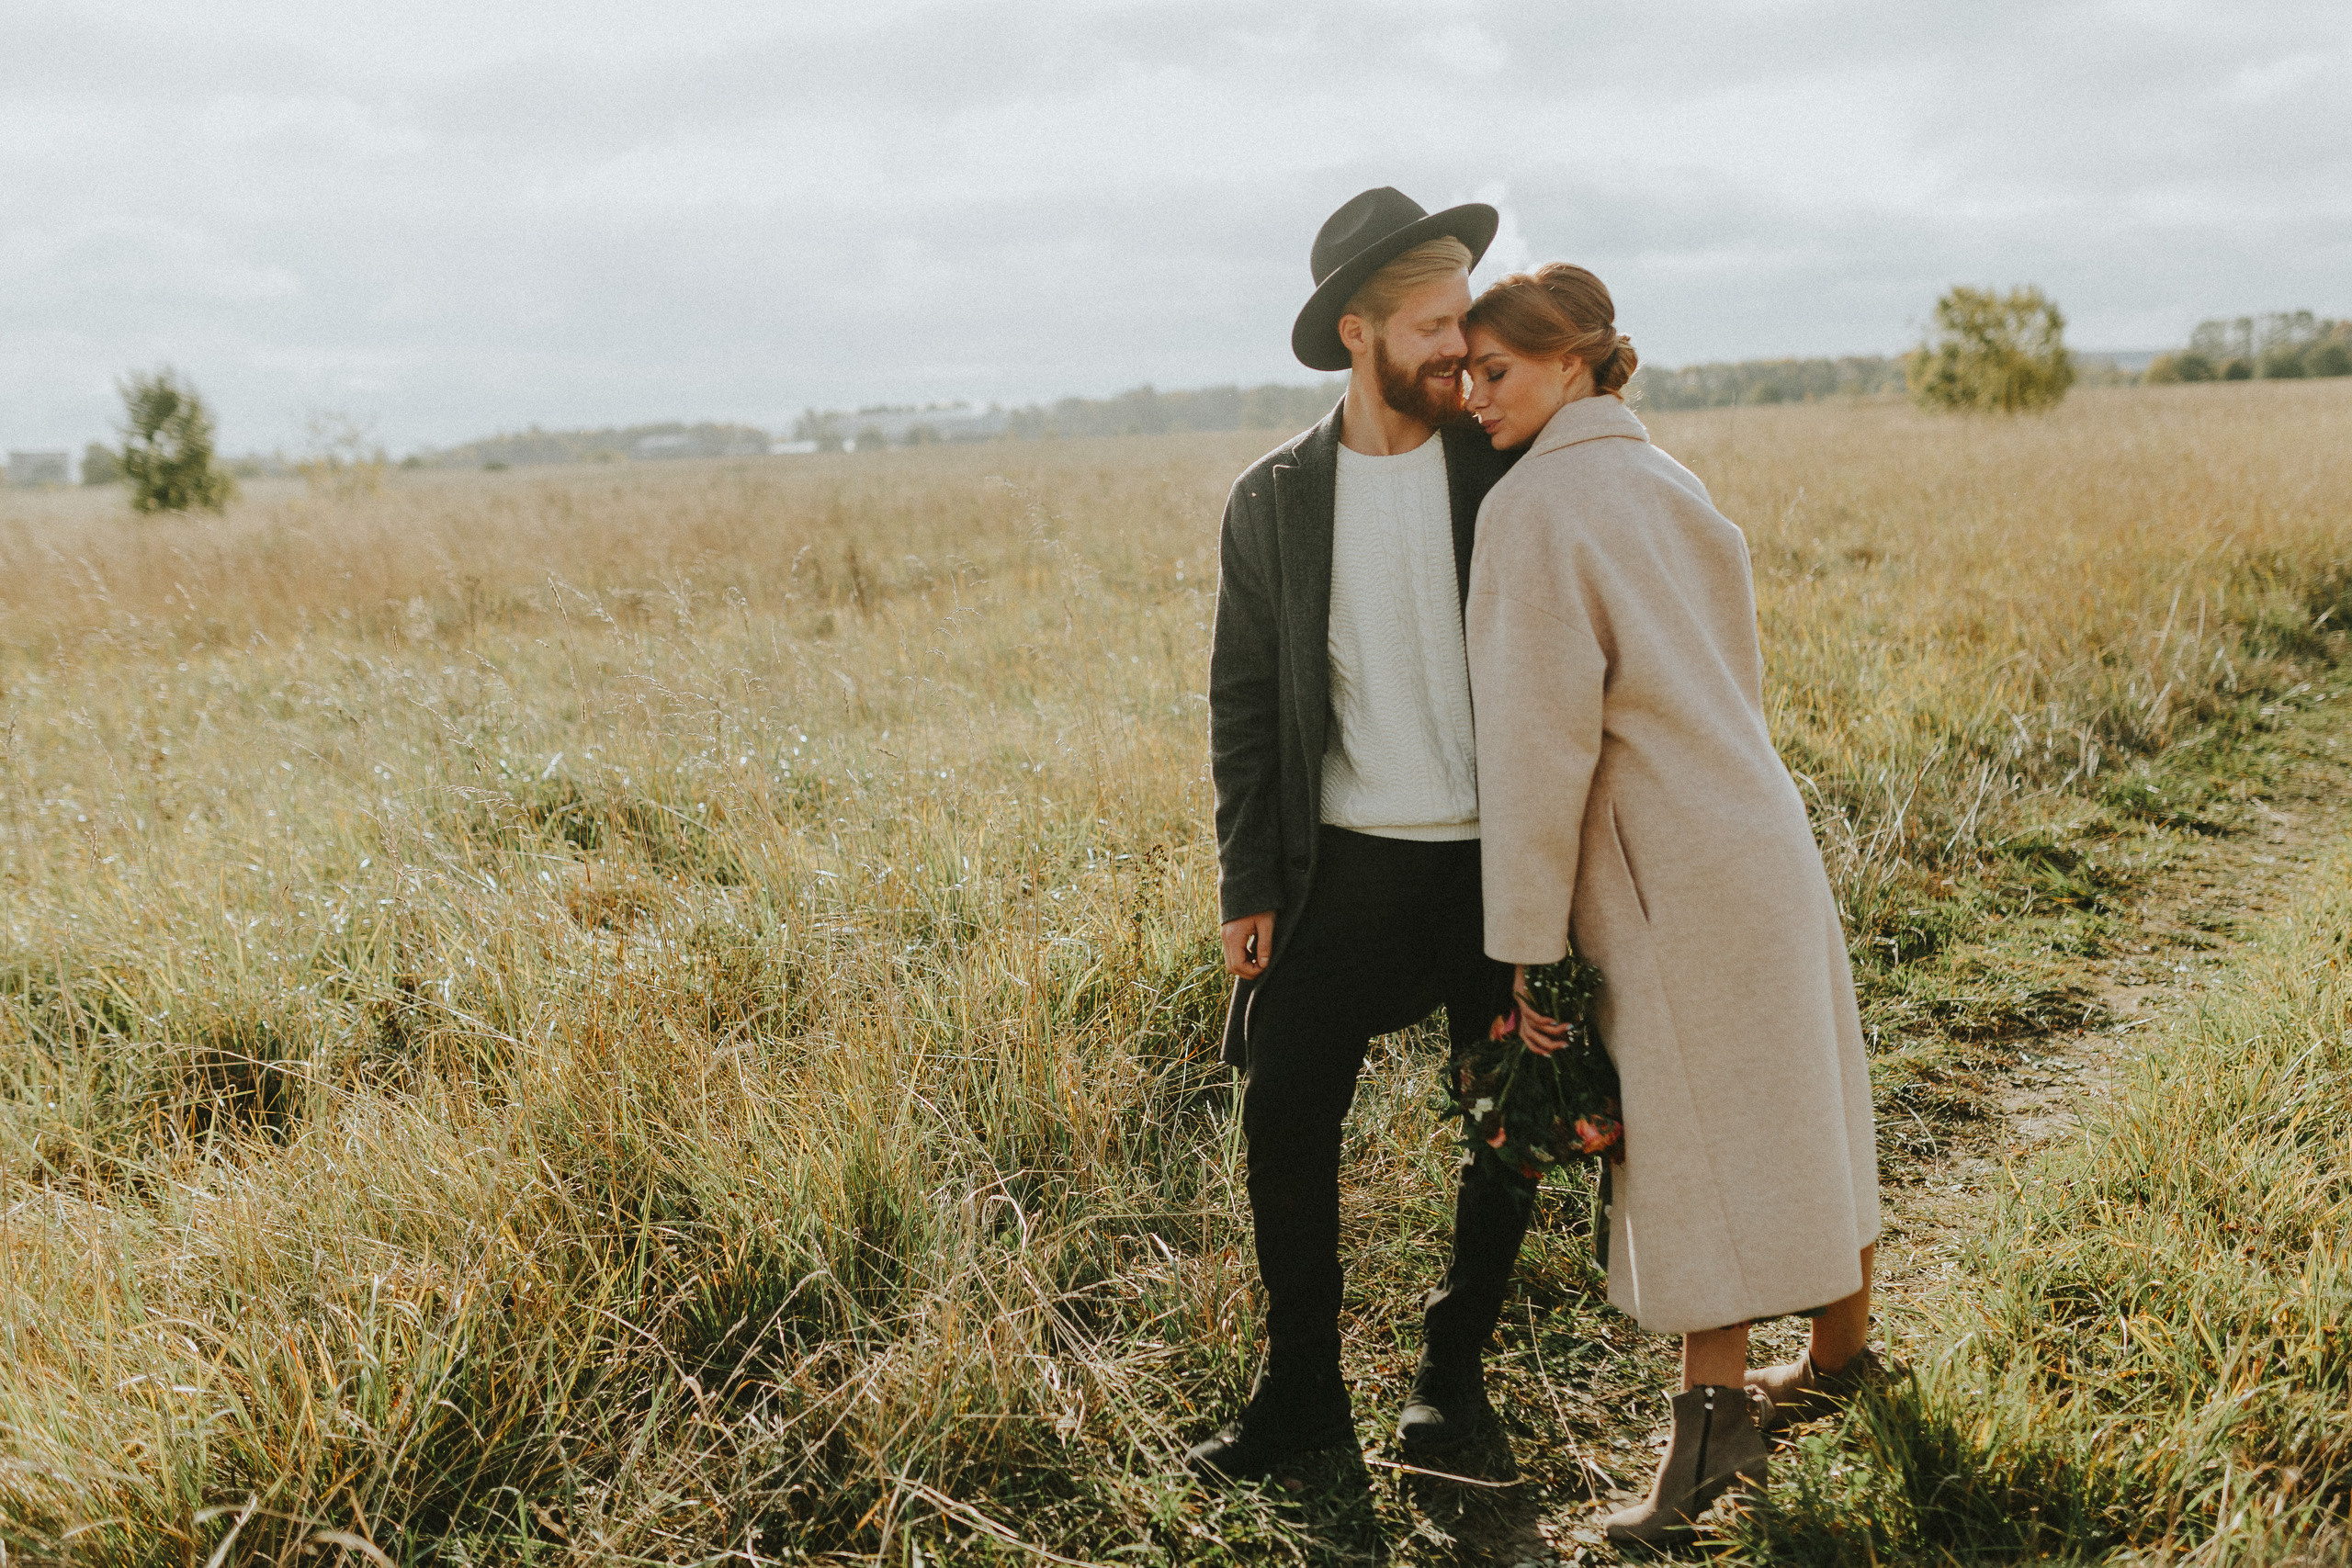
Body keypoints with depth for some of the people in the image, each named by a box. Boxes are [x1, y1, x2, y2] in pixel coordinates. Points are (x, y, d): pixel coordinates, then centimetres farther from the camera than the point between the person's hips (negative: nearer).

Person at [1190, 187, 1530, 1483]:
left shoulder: (1511, 472, -2)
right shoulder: (1272, 501, 2)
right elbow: (1244, 705, 6)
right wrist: (1247, 887, 1)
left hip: (1499, 863, -1)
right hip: (1345, 866, 1)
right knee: (1283, 1118, 1)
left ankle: (1453, 1363, 31)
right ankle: (1301, 1391, 19)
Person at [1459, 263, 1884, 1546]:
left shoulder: (1532, 508, -14)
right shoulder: (1667, 482, 11)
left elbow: (1537, 741, -17)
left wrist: (1525, 943, -13)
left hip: (1675, 874, -9)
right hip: (1760, 836, 9)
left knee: (1697, 1145, -1)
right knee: (1795, 1109, 19)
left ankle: (1713, 1416, 7)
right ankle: (1842, 1350, 35)